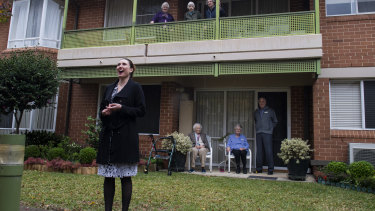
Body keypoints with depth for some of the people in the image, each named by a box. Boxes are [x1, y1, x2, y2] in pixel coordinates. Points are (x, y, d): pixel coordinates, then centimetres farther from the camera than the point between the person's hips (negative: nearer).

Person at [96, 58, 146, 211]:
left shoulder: (135, 88, 2)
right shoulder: (109, 88, 18)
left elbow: (141, 111, -4)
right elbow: (101, 109, 21)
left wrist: (121, 108, -15)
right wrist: (104, 113, -2)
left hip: (126, 137, -5)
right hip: (108, 135, 5)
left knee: (125, 176, -1)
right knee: (108, 176, 7)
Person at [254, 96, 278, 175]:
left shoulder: (270, 111, 7)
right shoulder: (256, 112, 16)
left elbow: (275, 121, 14)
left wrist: (270, 128, 5)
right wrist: (258, 128, 12)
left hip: (267, 133, -3)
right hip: (258, 133, 4)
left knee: (268, 151, -8)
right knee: (259, 151, 5)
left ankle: (270, 169, -2)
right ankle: (259, 169, 12)